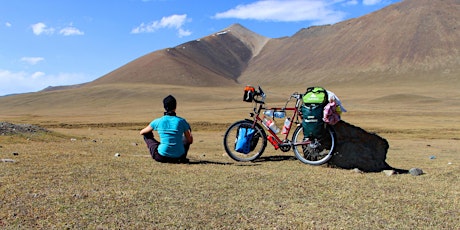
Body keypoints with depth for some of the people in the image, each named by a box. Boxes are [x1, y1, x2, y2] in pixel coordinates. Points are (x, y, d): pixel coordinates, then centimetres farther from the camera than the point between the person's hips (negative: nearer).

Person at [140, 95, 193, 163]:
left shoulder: (158, 121, -5)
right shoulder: (182, 121, -5)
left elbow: (141, 132, 12)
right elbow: (190, 141, 4)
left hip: (161, 158, -1)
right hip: (179, 157, 1)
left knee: (147, 134, 19)